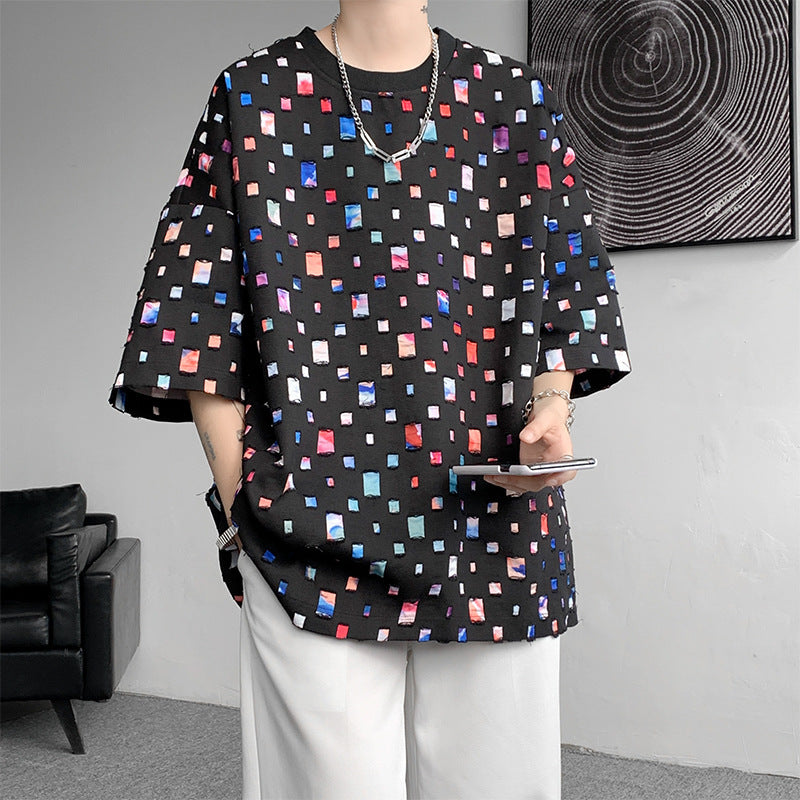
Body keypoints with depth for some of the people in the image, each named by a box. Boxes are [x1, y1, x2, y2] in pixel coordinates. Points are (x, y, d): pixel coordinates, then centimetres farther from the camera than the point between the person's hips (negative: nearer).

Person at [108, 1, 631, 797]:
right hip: (315, 523, -1)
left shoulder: (515, 97, 11)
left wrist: (551, 406, -8)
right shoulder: (255, 96, 6)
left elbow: (564, 281, 12)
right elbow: (202, 301, 2)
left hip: (492, 511, 2)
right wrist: (240, 499, -4)